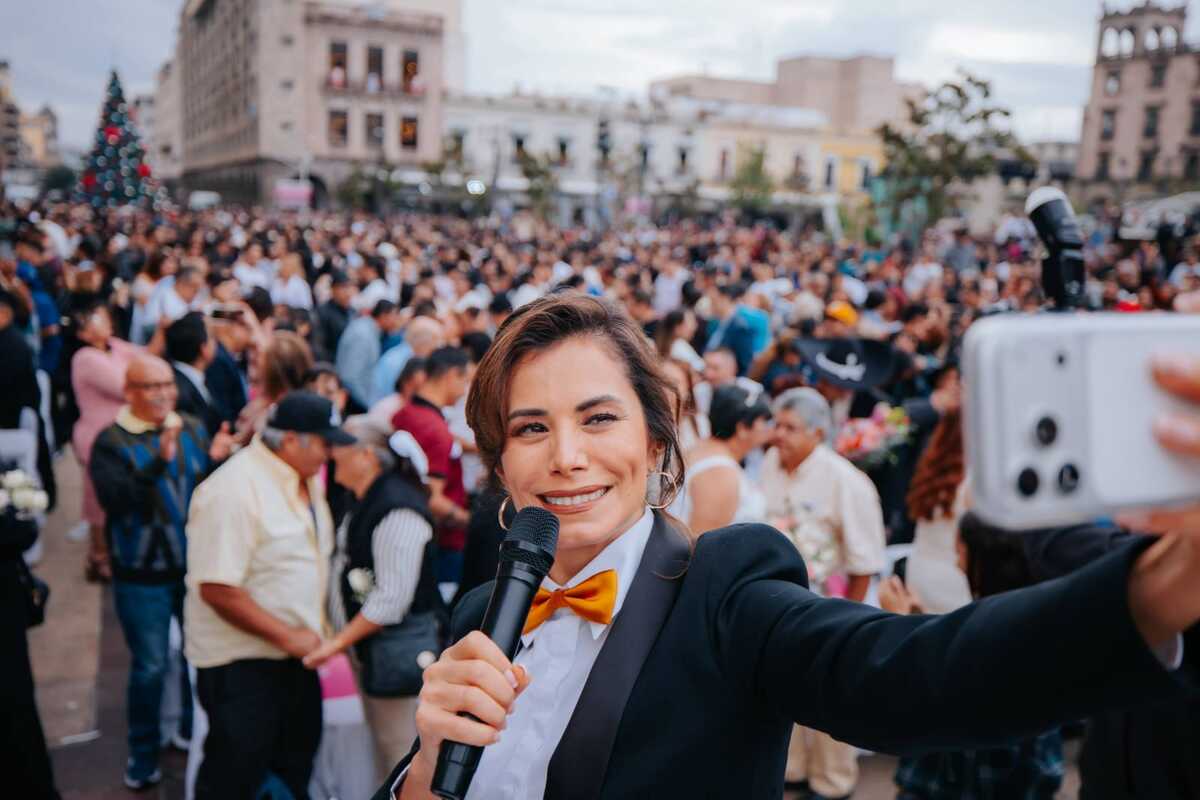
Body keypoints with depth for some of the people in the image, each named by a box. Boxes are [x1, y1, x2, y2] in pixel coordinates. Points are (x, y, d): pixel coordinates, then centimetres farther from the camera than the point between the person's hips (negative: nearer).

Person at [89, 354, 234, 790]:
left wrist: (218, 460, -21)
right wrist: (158, 463, -37)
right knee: (150, 666, 4)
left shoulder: (194, 430, -1)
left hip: (194, 566, 4)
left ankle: (193, 729, 37)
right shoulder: (111, 441, -11)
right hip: (142, 575, -3)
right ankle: (143, 754, 23)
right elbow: (114, 498, -26)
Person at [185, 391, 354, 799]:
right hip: (241, 661, -8)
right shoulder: (234, 489, -23)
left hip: (295, 653, 8)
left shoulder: (306, 479, 4)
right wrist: (288, 636, -21)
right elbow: (218, 589, -27)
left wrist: (315, 627, 9)